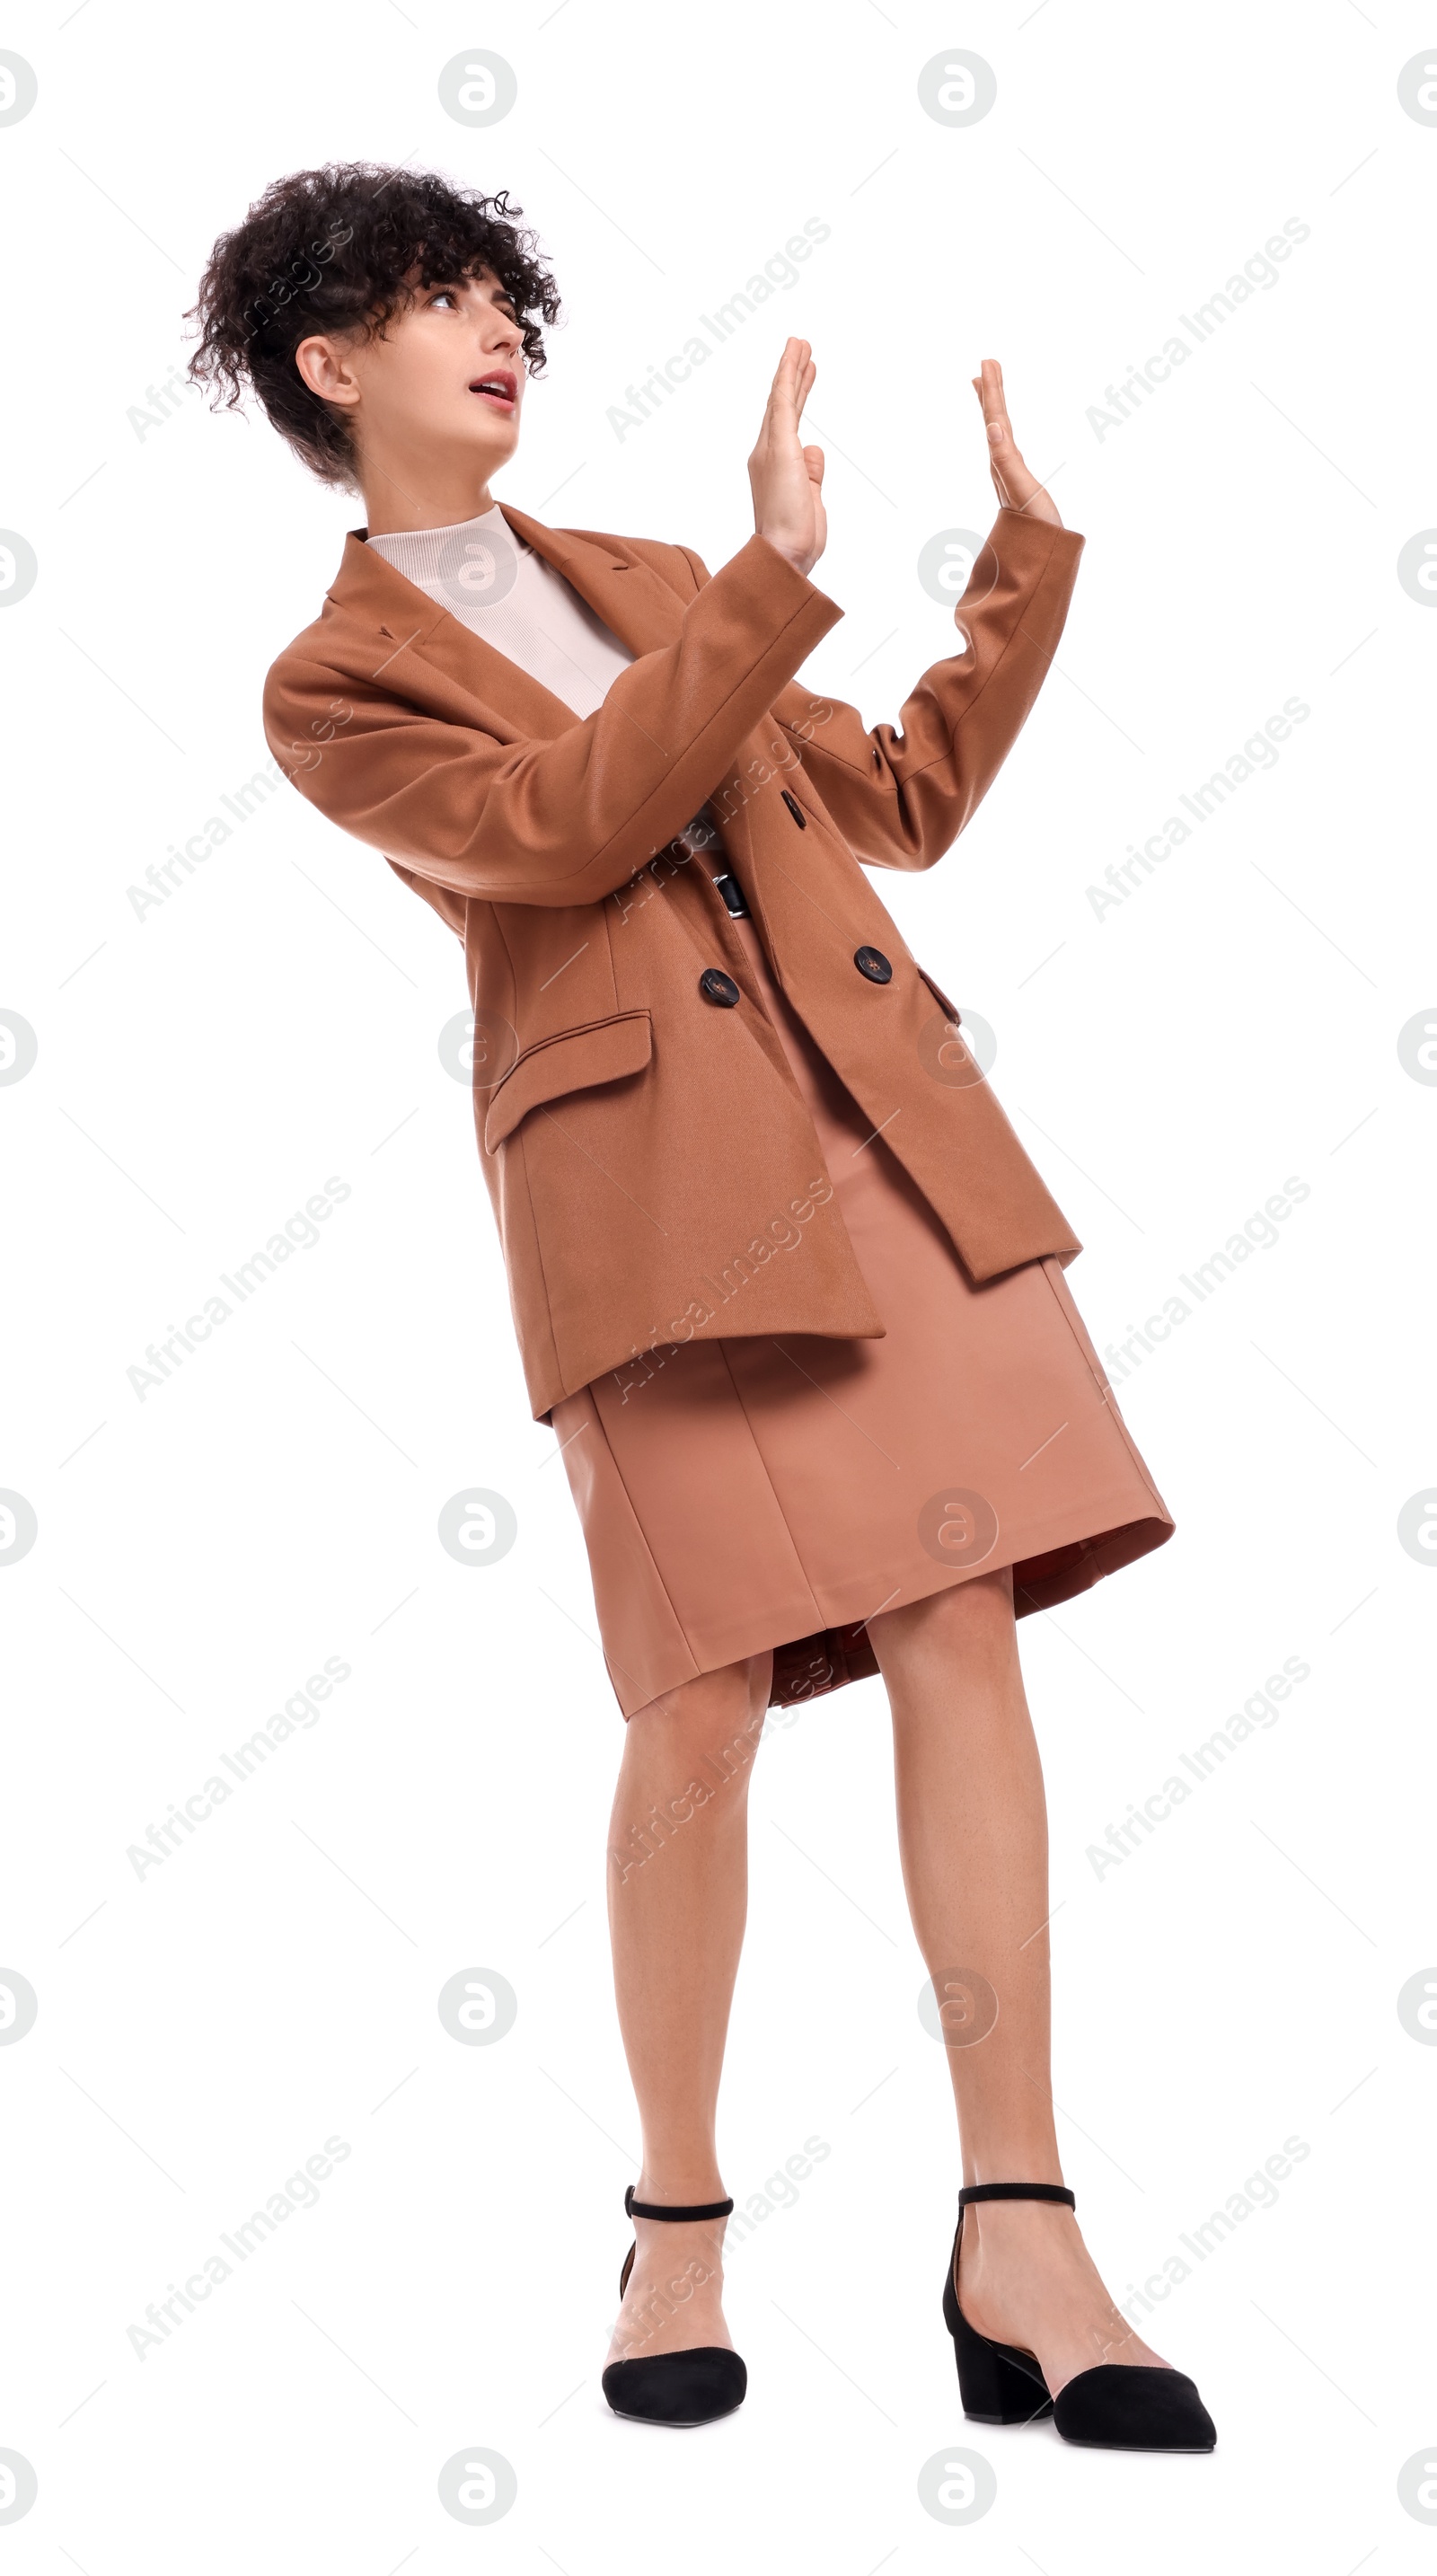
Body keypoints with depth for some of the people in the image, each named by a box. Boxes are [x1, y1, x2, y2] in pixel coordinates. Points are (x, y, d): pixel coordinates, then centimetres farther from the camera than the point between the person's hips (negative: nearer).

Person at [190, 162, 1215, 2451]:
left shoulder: (646, 584, 25)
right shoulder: (332, 687, 8)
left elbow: (902, 801, 26)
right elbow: (569, 826, -9)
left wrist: (1026, 548, 21)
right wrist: (778, 573, -13)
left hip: (882, 1120, 5)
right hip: (651, 1172, -5)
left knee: (968, 1634, -6)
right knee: (706, 1701, -8)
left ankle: (1017, 2241, -3)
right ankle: (678, 2227, 13)